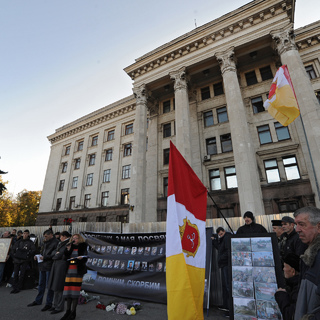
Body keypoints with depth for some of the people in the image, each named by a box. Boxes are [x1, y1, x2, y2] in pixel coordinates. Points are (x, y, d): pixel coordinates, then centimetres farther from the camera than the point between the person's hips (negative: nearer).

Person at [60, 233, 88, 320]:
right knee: (68, 290, 5)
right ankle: (68, 311, 18)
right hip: (69, 270, 4)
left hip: (78, 270, -4)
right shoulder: (70, 247, 15)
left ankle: (73, 312, 7)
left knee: (75, 290, -3)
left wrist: (81, 258, -22)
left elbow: (85, 259, -1)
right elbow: (65, 258, 8)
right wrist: (68, 250, -5)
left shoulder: (83, 248, 3)